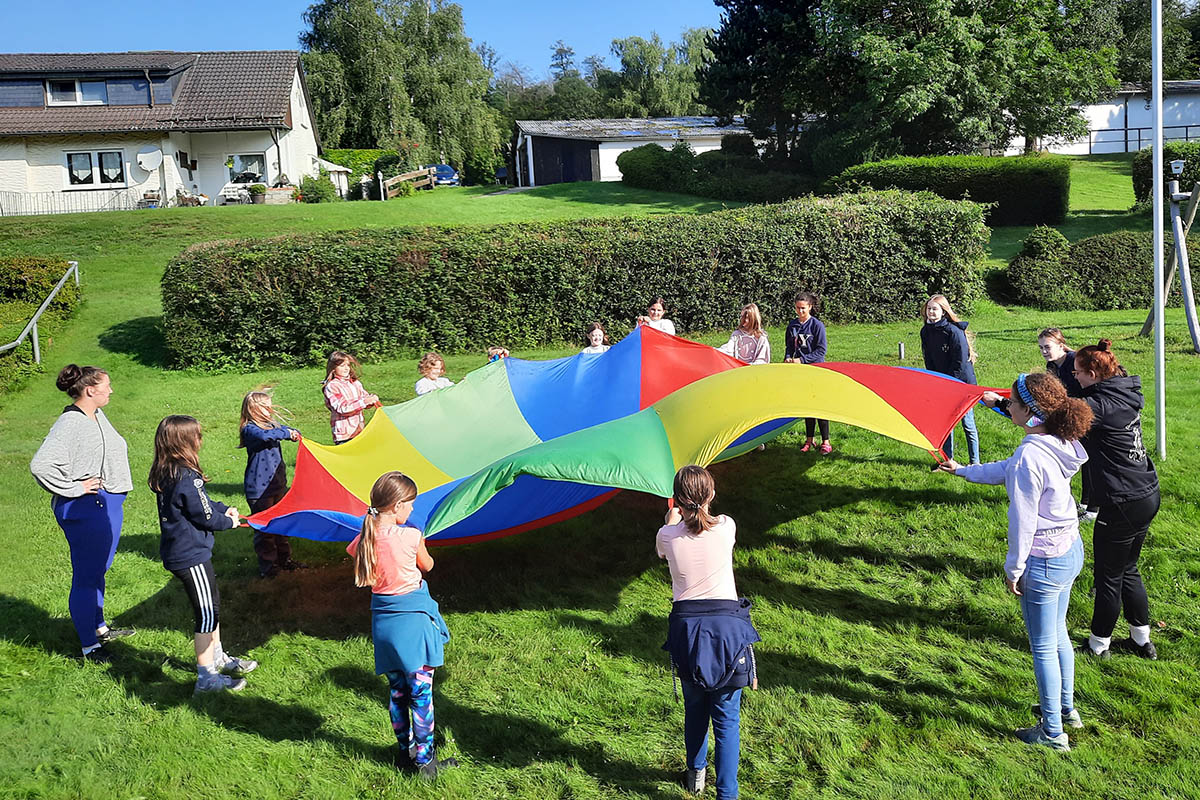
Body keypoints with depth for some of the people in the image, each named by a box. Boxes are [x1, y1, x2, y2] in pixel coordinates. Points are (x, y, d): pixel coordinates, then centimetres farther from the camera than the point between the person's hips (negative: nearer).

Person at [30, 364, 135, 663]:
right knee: (86, 577, 1)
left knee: (98, 571, 22)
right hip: (85, 509, -9)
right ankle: (89, 646, 12)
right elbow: (40, 465, -29)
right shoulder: (70, 424, -19)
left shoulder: (98, 416, 9)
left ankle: (100, 628, 38)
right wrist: (74, 488, -20)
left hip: (109, 503, 9)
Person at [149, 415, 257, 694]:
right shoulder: (187, 478, -25)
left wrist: (224, 509, 5)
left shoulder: (165, 474, 5)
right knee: (208, 612, 1)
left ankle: (218, 658, 37)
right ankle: (206, 677, 9)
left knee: (211, 606, 22)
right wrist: (229, 521, -1)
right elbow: (206, 517, -18)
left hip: (177, 553, 10)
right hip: (191, 557, -10)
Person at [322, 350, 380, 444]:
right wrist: (364, 402, -22)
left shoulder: (355, 383, 13)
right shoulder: (331, 387, -8)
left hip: (359, 430, 6)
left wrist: (372, 399, -6)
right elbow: (342, 409, -16)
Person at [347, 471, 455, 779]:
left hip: (383, 620, 5)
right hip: (413, 618, -5)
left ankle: (405, 751, 29)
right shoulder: (411, 536, -17)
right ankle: (424, 758, 11)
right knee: (421, 691, 5)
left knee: (397, 690, 18)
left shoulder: (365, 539, -6)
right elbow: (427, 566, 1)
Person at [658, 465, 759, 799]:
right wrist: (692, 514, 37)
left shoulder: (668, 536, -7)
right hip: (726, 625, -1)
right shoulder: (726, 527, -8)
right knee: (727, 716, 6)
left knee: (694, 708, 21)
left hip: (685, 625, 1)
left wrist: (673, 517, 34)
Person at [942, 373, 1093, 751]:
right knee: (1057, 634, 26)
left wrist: (1013, 568, -9)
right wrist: (961, 469, 26)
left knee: (1043, 647, 7)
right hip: (1071, 550, 9)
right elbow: (1005, 470, 15)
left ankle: (1053, 732, 22)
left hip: (1043, 561, -9)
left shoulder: (1029, 457, -29)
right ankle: (1066, 708, 43)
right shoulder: (1059, 443, -1)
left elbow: (1023, 522, -22)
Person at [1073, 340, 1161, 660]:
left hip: (1123, 506, -9)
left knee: (1108, 577, 8)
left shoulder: (1102, 405, -22)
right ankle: (1142, 640, 35)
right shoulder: (1123, 394, 5)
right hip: (1147, 495, 9)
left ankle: (1098, 645, 23)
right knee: (1127, 570, 23)